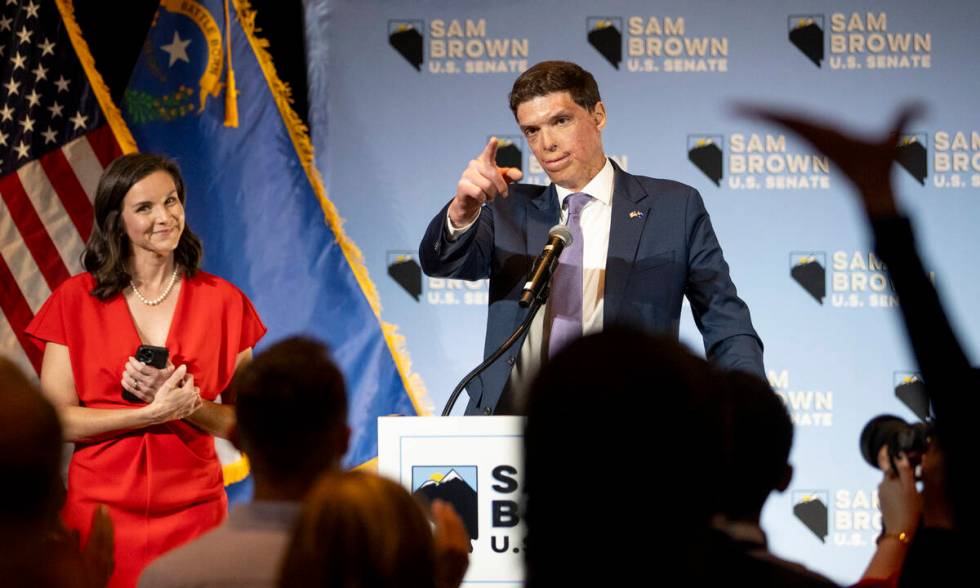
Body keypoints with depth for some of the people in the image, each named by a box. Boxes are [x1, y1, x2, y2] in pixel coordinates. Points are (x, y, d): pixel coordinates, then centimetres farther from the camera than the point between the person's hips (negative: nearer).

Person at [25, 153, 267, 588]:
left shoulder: (222, 302, 3)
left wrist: (185, 401, -16)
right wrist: (153, 412, -16)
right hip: (100, 507, -1)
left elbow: (242, 423, 2)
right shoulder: (76, 301, -1)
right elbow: (58, 419, -7)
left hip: (192, 509, 1)